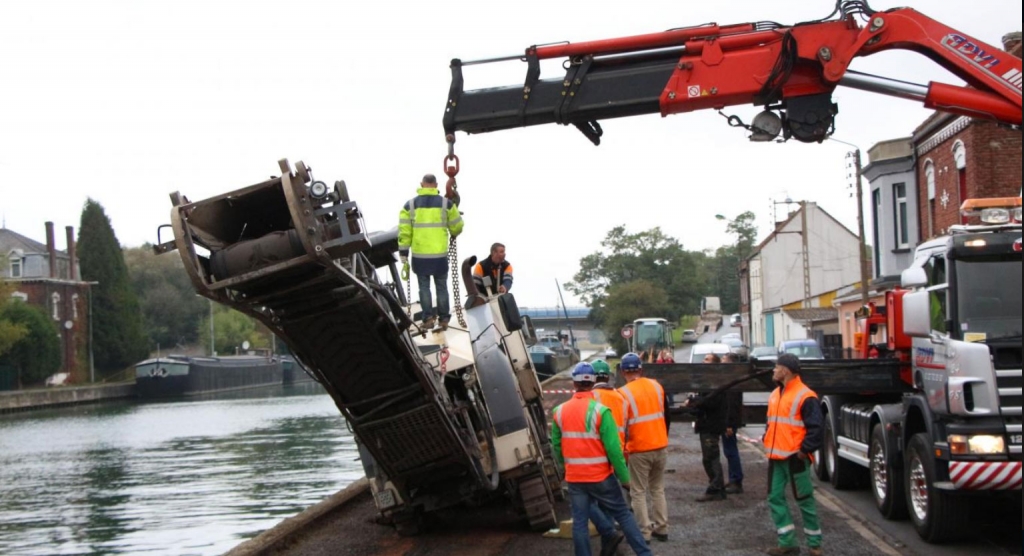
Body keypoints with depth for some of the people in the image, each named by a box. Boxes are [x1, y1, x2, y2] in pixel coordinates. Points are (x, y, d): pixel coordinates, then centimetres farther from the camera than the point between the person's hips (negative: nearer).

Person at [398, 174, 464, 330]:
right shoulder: (446, 203, 0)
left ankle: (428, 317, 5)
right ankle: (444, 319, 16)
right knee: (441, 287, 12)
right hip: (440, 254, 0)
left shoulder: (410, 205, 0)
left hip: (419, 255, 0)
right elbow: (457, 227, 8)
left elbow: (404, 231, -3)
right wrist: (453, 234, 31)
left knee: (424, 286, 11)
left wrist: (403, 253, 3)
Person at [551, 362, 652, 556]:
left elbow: (556, 446, 8)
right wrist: (624, 477, -7)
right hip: (601, 476, -3)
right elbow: (613, 448, -16)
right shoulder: (600, 411, -14)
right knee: (623, 515, 9)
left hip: (575, 477, 3)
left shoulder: (560, 412, 0)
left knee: (580, 522, 9)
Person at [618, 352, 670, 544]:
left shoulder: (624, 393, -12)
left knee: (638, 492, 5)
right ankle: (661, 529, 20)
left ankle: (645, 532, 3)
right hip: (661, 447, 5)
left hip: (639, 450, -5)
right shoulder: (656, 386, 4)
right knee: (658, 489, 17)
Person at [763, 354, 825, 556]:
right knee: (775, 498, 5)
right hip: (776, 457, 8)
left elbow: (817, 427, -15)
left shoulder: (805, 396, -13)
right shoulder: (775, 395, 13)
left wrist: (805, 450, -16)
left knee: (804, 499, 1)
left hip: (795, 458, -8)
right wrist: (767, 441, 12)